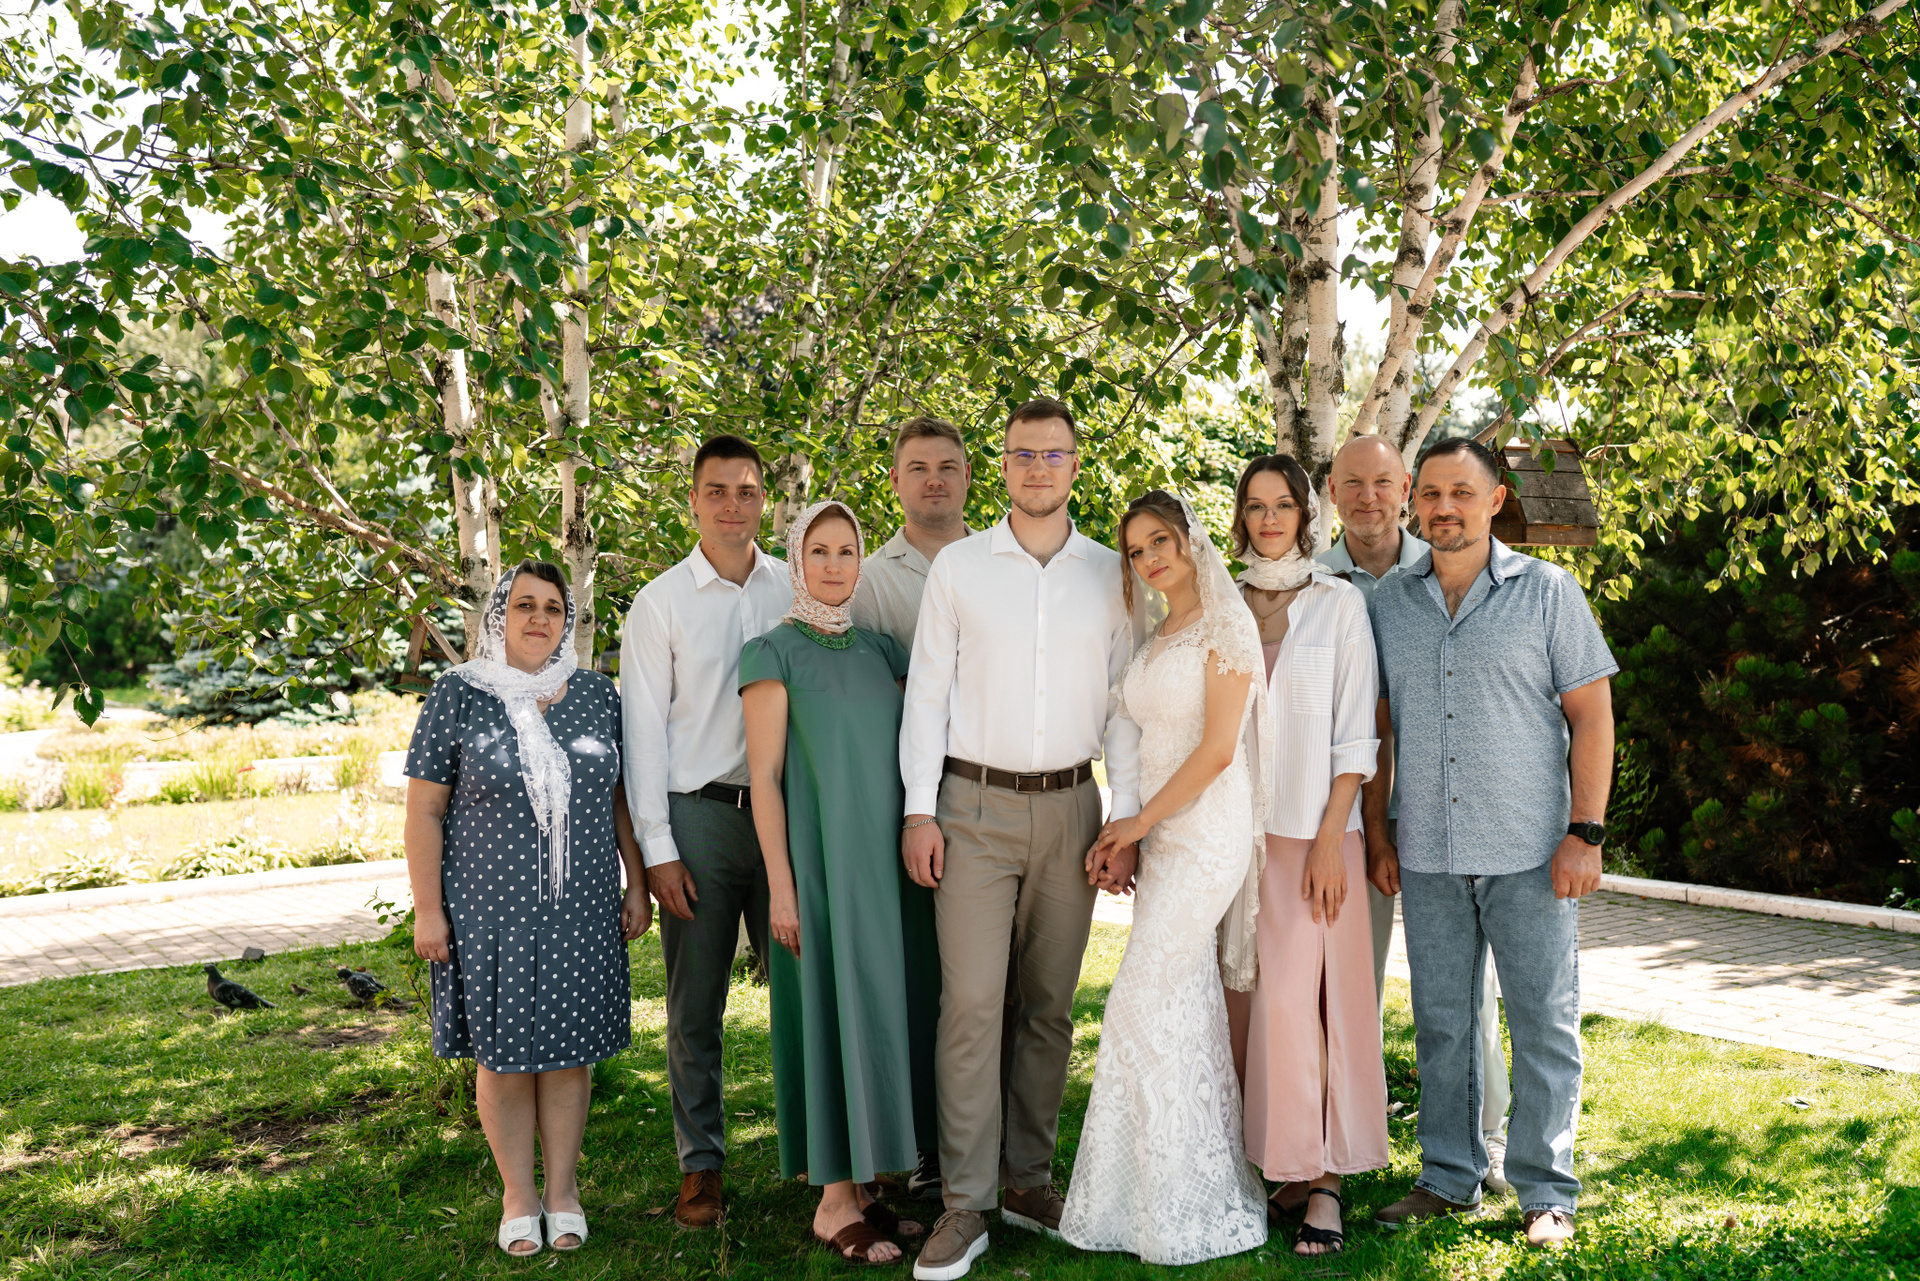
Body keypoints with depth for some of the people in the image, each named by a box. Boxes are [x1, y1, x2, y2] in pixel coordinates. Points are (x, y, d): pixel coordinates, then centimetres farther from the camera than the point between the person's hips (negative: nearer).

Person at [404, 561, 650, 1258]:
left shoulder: (596, 693, 6)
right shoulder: (458, 695, -3)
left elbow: (623, 798, 10)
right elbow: (424, 810, -3)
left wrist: (637, 886, 7)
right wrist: (427, 910, -6)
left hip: (581, 908, 2)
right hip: (489, 910, -2)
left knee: (569, 1047, 8)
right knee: (503, 1050, 6)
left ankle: (562, 1187, 23)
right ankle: (518, 1195, 21)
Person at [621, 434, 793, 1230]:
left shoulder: (797, 591, 8)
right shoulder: (660, 603, 3)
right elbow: (643, 729, 1)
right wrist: (657, 850, -5)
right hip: (699, 812, -1)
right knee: (695, 1005, 5)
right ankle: (701, 1165, 18)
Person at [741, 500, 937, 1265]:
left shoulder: (880, 650, 11)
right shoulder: (773, 653, -4)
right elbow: (764, 777, -8)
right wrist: (781, 884, -12)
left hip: (888, 860, 5)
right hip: (822, 862, -5)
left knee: (882, 1012, 8)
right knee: (834, 1012, -2)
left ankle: (861, 1185, 20)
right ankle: (833, 1203, 8)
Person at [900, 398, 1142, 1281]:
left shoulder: (1110, 575, 7)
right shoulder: (958, 567, 3)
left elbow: (1124, 704, 7)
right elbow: (927, 691, 2)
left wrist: (1127, 820, 1)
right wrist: (919, 809, -5)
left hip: (1069, 806, 2)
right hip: (975, 804, -2)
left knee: (1050, 1004, 9)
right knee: (971, 1001, -6)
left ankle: (1028, 1181, 22)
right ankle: (966, 1204, 2)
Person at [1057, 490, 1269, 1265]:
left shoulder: (1225, 626, -8)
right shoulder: (1156, 642, 16)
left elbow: (1218, 747, -14)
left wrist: (1140, 822, -10)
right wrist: (1131, 836, 4)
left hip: (1205, 836, -8)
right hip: (1163, 838, 8)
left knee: (1143, 1011, -9)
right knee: (1188, 1011, 10)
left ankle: (1177, 1207, 2)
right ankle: (1203, 1193, 19)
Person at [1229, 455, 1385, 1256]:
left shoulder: (1340, 605, 1)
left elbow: (1353, 735, -3)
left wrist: (1331, 839, -10)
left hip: (1311, 830, -3)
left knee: (1302, 997, -7)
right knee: (1249, 996, 4)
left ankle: (1323, 1181, 3)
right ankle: (1273, 1163, 15)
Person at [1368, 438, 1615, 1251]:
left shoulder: (1547, 591, 0)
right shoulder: (1389, 602, 8)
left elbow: (1592, 716, -1)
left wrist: (1585, 832, -9)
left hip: (1530, 855, -3)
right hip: (1428, 857, 3)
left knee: (1545, 1023, 4)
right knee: (1441, 1023, 11)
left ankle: (1546, 1192, 18)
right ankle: (1450, 1178, 25)